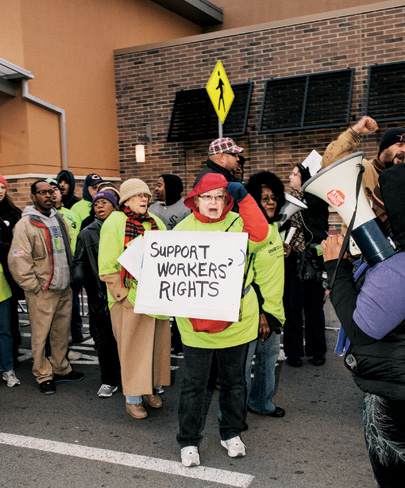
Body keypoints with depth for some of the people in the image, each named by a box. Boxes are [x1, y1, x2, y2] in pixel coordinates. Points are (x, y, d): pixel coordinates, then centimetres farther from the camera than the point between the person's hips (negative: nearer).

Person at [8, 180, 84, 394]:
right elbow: (18, 260, -14)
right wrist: (34, 287, -13)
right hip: (42, 292, -6)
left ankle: (61, 369, 30)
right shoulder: (25, 224, -10)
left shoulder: (59, 219, 12)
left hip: (64, 289, 6)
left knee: (62, 332, 14)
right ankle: (44, 376, 16)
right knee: (40, 335, 1)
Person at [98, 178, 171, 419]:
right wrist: (127, 295, -14)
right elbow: (107, 268, -8)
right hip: (129, 298, -5)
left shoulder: (155, 222, 11)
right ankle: (132, 397, 14)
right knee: (132, 346, 1)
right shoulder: (114, 223, -5)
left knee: (157, 342, 11)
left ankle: (151, 388, 27)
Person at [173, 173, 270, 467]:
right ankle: (189, 441, 23)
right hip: (196, 321, -1)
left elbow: (259, 235, -18)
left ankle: (232, 433, 36)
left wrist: (244, 198, -20)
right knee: (194, 383, 5)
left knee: (234, 380, 16)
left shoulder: (237, 223, 1)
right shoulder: (183, 229, 1)